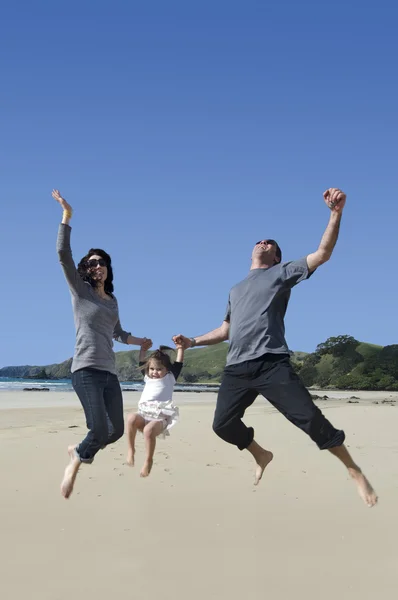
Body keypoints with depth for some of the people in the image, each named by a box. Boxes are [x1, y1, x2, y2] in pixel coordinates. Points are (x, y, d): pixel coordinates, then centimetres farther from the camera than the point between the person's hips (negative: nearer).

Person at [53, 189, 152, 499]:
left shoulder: (112, 300, 19)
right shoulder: (80, 290, 3)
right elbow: (63, 254, -11)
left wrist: (139, 340, 34)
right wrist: (67, 216, -14)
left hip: (110, 373, 7)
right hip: (86, 370, -7)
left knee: (117, 430, 6)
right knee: (100, 431, -18)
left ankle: (79, 453, 32)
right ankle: (75, 463, 10)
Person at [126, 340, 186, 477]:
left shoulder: (170, 378, 13)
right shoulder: (147, 377, 25)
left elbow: (178, 365, 6)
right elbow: (141, 364, 31)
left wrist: (180, 349, 5)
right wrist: (143, 350, 29)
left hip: (161, 417, -4)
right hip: (144, 414, 4)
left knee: (149, 430, -37)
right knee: (132, 418, -33)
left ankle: (148, 461, -21)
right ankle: (131, 450, -23)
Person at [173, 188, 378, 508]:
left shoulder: (282, 273, 12)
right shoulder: (236, 290, 29)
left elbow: (322, 254, -1)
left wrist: (336, 213, -13)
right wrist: (192, 341, 27)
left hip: (271, 364, -6)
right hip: (236, 369, 6)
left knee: (309, 418, -14)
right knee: (223, 424, 1)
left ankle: (354, 471, 0)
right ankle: (262, 456, 28)